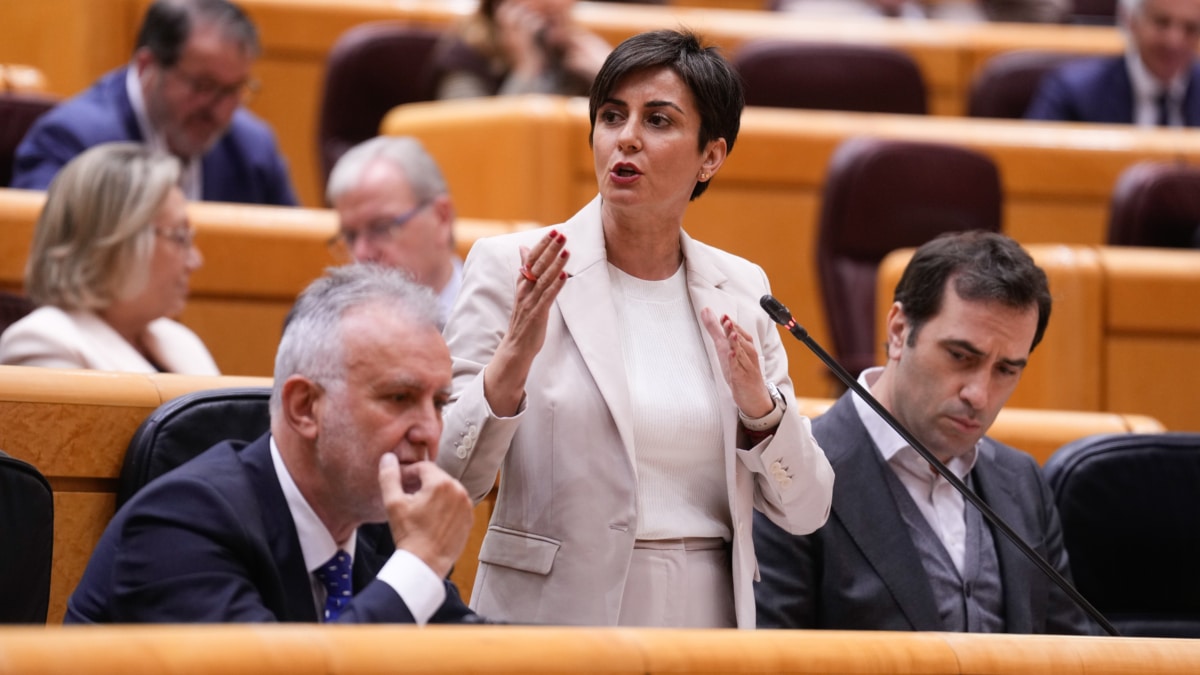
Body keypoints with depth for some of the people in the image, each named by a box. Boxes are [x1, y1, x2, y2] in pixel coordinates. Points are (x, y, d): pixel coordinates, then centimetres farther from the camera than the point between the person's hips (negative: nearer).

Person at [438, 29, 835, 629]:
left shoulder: (740, 289, 5)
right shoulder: (511, 268, -6)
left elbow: (804, 511, 4)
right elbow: (446, 481, -11)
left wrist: (759, 405, -13)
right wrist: (513, 359, -26)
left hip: (706, 615, 3)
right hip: (553, 611, -3)